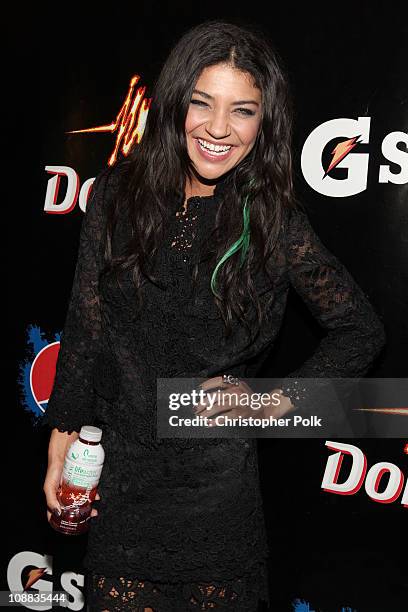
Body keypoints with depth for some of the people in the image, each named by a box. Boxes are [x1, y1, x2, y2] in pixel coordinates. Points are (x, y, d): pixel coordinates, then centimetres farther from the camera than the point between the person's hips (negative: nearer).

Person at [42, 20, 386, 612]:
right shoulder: (118, 192, -4)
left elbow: (361, 330, 1)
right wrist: (62, 441, 3)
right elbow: (84, 325, 1)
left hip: (217, 476, -1)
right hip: (120, 468, 2)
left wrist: (276, 402, -8)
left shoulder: (274, 220, -8)